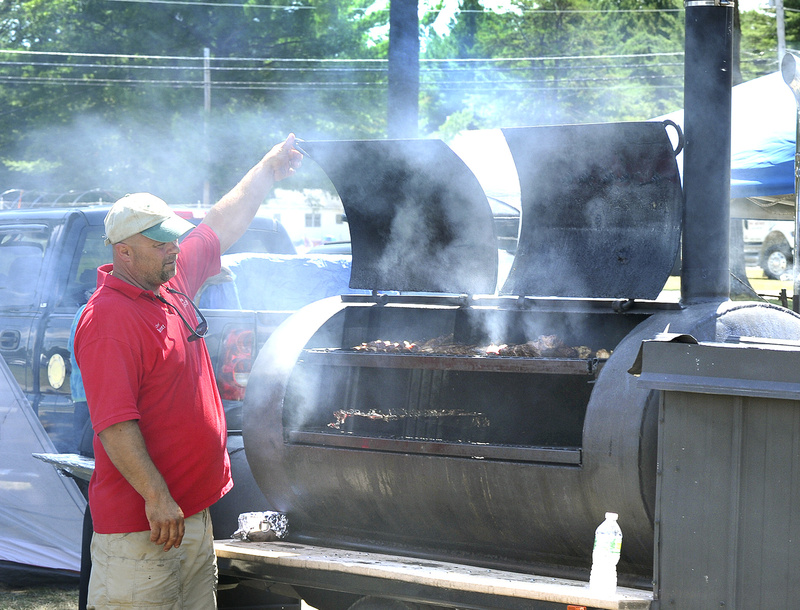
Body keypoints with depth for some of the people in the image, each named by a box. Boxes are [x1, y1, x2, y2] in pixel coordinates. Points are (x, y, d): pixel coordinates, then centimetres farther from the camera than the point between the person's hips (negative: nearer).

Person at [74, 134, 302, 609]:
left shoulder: (172, 281, 9)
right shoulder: (107, 320, -18)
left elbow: (222, 226, 26)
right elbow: (114, 423, -24)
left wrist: (268, 172, 32)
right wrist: (156, 498, -26)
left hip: (194, 512, 9)